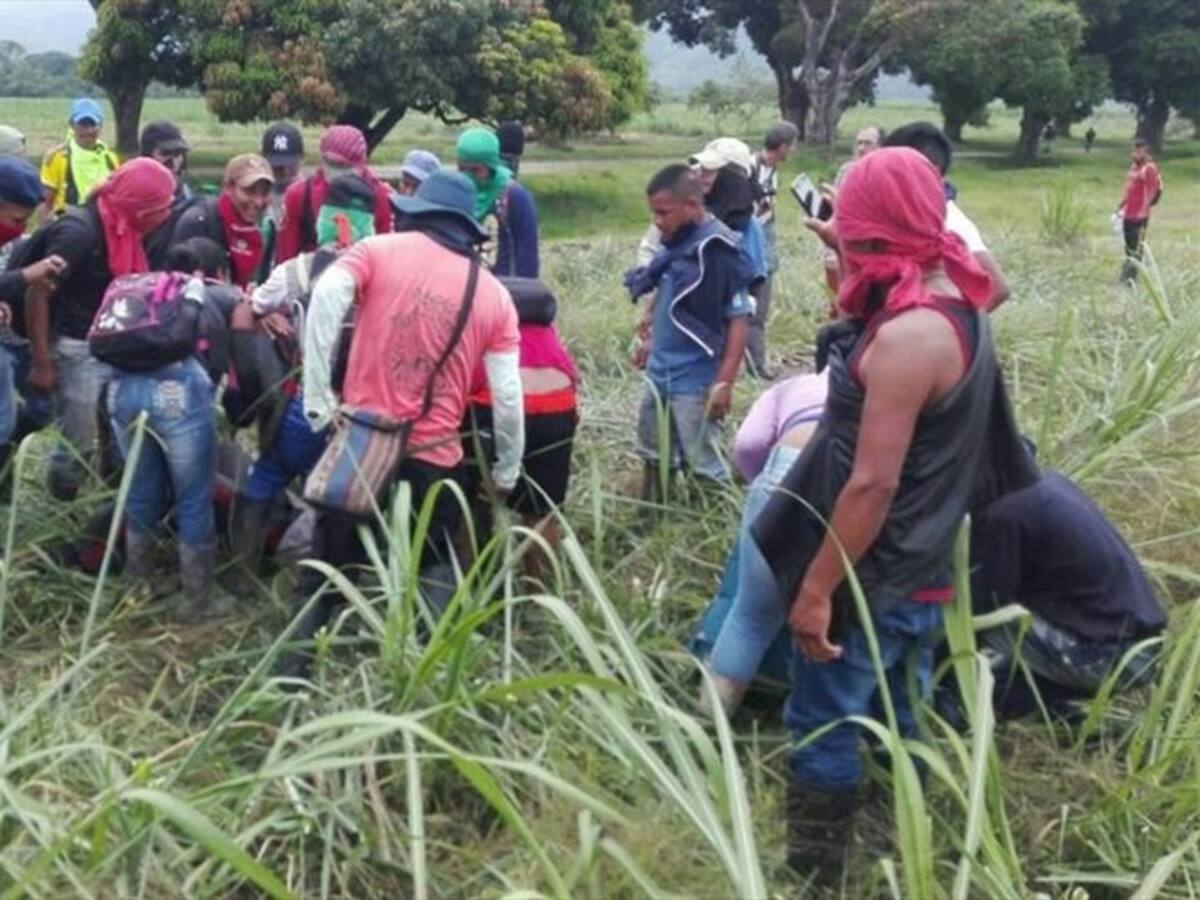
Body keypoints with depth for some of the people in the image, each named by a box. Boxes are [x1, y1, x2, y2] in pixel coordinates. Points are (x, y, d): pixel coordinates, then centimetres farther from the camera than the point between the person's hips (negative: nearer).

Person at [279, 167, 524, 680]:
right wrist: (507, 471, 12)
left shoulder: (379, 250, 1)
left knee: (327, 564, 14)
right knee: (436, 571, 20)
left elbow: (326, 296, -18)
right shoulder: (494, 295, 4)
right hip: (435, 455, 1)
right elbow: (506, 396, 0)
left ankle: (294, 666, 17)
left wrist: (318, 398, -13)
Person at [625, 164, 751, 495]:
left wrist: (724, 383, -21)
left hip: (695, 382, -9)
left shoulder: (717, 251, -19)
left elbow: (738, 321, -19)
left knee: (704, 466, -1)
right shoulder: (675, 243, 4)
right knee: (655, 455, 21)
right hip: (660, 375, 9)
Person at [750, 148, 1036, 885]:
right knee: (901, 726, 21)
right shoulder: (958, 301, 4)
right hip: (924, 570, 10)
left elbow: (872, 483, -25)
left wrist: (817, 589, -20)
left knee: (821, 731, 4)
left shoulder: (907, 334, -26)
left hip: (876, 578, -10)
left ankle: (813, 875, 17)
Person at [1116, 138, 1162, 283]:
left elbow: (1151, 192, -16)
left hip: (1140, 215, -9)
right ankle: (1125, 277, 21)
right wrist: (1120, 208, 23)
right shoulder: (1134, 167, 16)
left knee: (1136, 248, -6)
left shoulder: (1149, 169, -10)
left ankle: (1132, 278, -4)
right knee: (1128, 246, 14)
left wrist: (1144, 210, -23)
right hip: (1128, 214, 9)